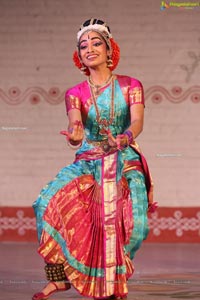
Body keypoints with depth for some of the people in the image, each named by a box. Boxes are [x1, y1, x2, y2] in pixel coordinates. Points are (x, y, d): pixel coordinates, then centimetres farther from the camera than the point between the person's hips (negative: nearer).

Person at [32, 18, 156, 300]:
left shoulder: (130, 86, 3)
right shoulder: (75, 93, 5)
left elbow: (137, 121, -14)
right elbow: (75, 125, -14)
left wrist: (125, 138, -38)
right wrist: (74, 137, -40)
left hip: (126, 164, -1)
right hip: (87, 164, 1)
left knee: (131, 224, -23)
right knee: (51, 202, -24)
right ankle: (61, 275, -14)